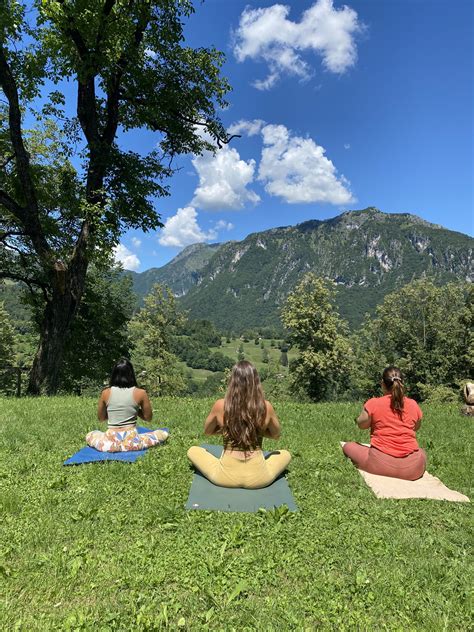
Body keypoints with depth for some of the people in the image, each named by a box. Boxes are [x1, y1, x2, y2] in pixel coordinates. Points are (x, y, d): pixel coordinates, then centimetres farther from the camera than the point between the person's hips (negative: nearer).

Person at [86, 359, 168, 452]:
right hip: (131, 441, -2)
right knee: (164, 434, 18)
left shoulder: (106, 393, -3)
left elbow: (101, 418, 11)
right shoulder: (140, 393, -9)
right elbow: (148, 418, 3)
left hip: (110, 442, 2)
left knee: (89, 435, 33)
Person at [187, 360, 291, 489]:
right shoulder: (266, 407, -12)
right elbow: (276, 435, 7)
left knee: (192, 451, 24)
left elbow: (207, 431, 7)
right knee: (286, 454, 29)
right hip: (258, 477, 1)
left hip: (226, 476, 0)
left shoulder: (220, 405, -13)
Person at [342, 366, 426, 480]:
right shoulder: (413, 404, 2)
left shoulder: (373, 403, -6)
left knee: (348, 447, 19)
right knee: (421, 451, 36)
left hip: (380, 464, -3)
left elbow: (361, 424, 10)